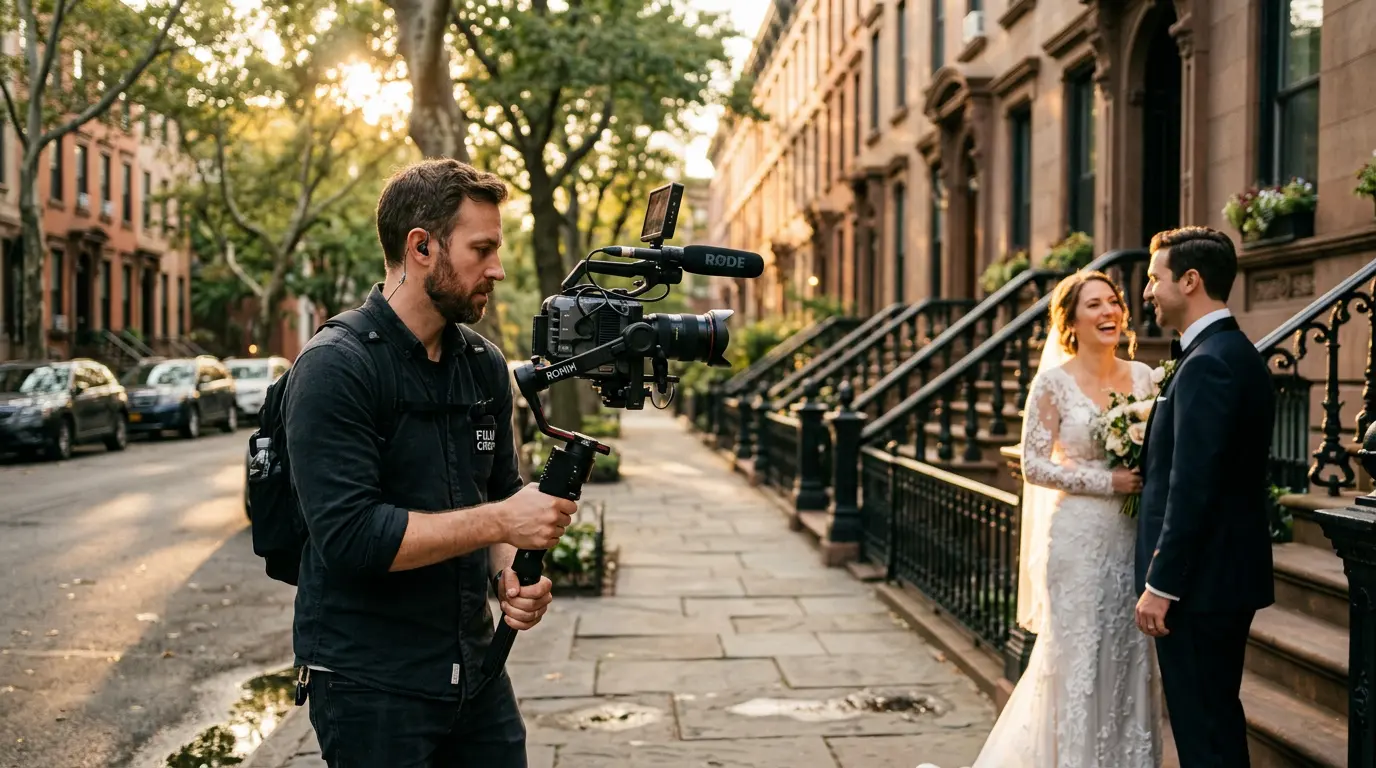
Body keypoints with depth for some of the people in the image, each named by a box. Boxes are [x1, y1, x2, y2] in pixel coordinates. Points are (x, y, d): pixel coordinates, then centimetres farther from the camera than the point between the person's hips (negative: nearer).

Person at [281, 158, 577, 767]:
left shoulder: (484, 365, 7)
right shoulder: (335, 368, -15)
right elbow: (349, 534, -23)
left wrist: (511, 575, -5)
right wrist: (500, 521, -21)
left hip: (473, 668, 6)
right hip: (368, 685, -6)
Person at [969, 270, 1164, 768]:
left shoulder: (1142, 376, 7)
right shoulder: (1054, 382, -6)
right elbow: (1034, 466, -8)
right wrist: (1108, 482, -14)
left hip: (1131, 538, 4)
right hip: (1078, 538, -4)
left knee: (1130, 659, 8)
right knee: (1077, 657, 2)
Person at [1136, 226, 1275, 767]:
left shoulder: (1208, 362, -19)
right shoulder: (1236, 353, 13)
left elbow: (1192, 486, -23)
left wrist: (1160, 585, -19)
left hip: (1199, 580, -10)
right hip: (1229, 576, 10)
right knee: (1219, 719, 19)